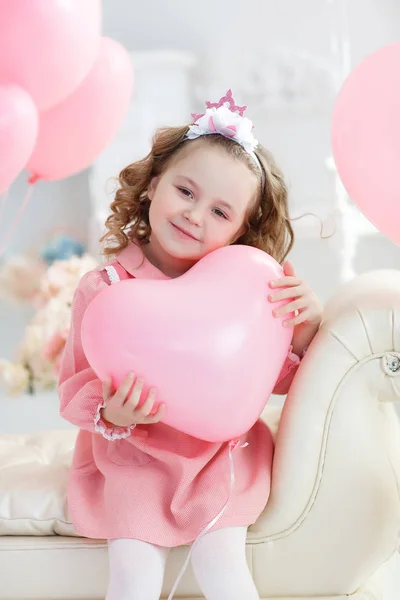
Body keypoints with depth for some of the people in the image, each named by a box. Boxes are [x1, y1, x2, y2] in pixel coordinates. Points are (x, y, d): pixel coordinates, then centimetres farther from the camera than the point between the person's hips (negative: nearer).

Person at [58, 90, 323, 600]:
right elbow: (77, 390, -7)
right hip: (135, 458, -1)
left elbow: (279, 377, 1)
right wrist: (112, 416, -29)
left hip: (221, 449, 1)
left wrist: (306, 324, -17)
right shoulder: (106, 288, -11)